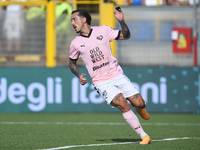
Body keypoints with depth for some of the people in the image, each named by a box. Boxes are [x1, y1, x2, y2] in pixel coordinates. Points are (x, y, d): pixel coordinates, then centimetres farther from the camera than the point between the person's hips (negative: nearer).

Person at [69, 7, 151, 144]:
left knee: (139, 103, -8)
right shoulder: (75, 43, 1)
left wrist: (121, 20, -12)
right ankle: (143, 136, -11)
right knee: (123, 104, -22)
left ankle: (139, 108, 33)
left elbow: (126, 36, 4)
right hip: (101, 82, -1)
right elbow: (72, 63, 15)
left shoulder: (103, 30, 0)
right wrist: (79, 75, -3)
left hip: (117, 75, 1)